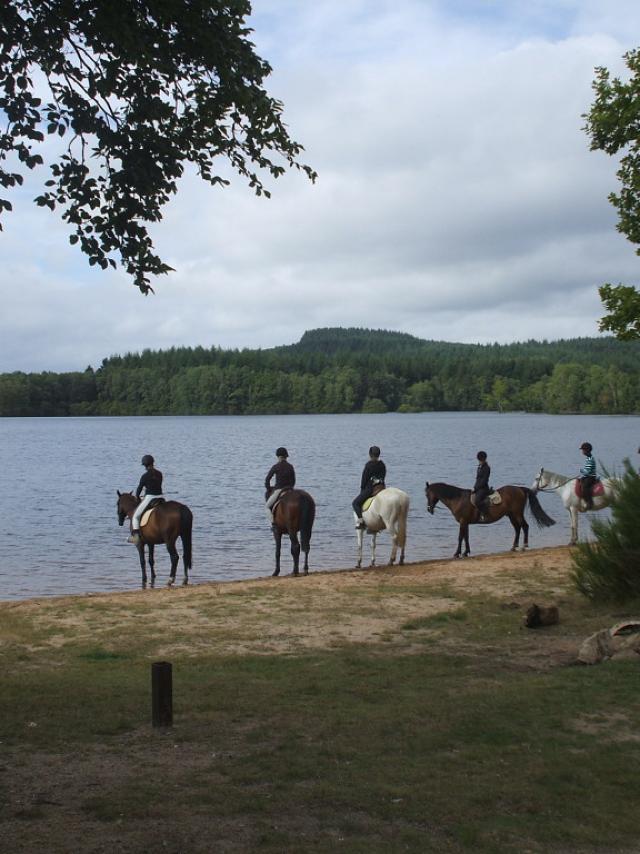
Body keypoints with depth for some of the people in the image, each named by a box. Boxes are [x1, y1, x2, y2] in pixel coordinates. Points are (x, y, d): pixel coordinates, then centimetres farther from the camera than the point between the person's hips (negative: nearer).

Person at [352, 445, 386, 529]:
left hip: (369, 489, -7)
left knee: (355, 503, 3)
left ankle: (360, 520, -13)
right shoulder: (382, 465, 5)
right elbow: (383, 477, 10)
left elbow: (364, 478, -8)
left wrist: (362, 489, 4)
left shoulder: (368, 465, -12)